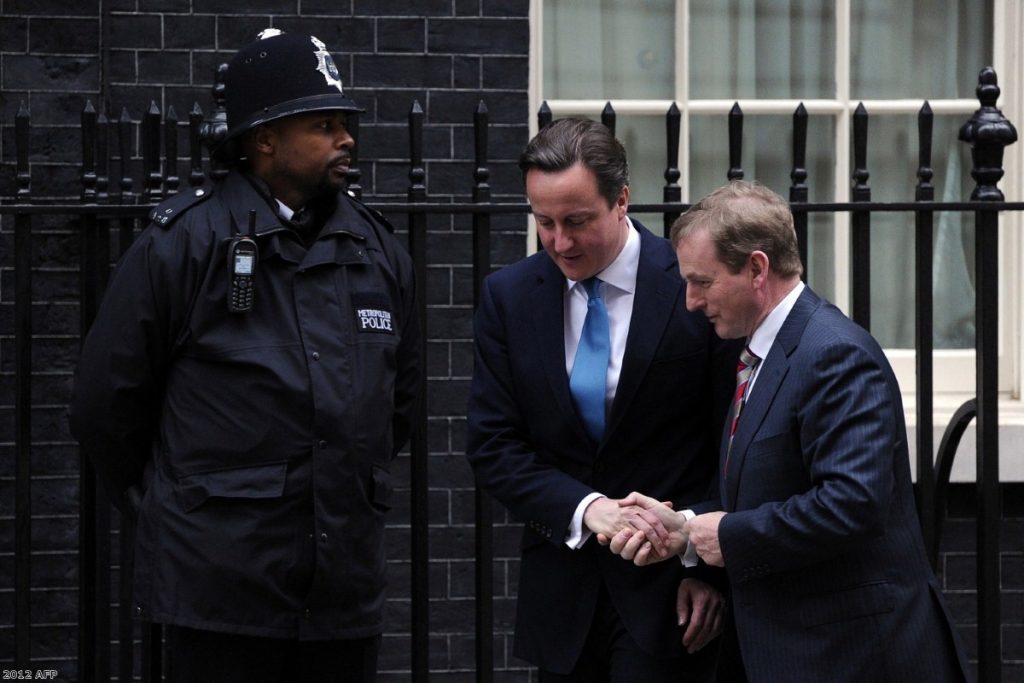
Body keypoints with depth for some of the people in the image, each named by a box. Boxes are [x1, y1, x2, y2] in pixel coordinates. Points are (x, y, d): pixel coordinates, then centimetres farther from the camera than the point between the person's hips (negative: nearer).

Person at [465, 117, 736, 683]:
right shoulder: (508, 297, 2)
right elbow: (492, 446, -1)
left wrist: (711, 567, -8)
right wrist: (585, 508, -16)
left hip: (668, 584, -3)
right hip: (561, 587, 3)